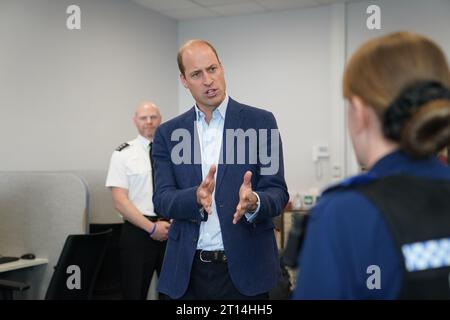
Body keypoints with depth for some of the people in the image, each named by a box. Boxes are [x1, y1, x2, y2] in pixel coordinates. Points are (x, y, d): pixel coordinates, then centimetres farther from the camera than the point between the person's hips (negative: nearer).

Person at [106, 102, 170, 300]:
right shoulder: (123, 154, -2)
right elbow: (120, 201, -8)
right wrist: (152, 227, -14)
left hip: (173, 230, 3)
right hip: (138, 231, -2)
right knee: (135, 292, 5)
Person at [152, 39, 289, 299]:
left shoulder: (260, 121, -2)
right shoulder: (168, 133, 5)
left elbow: (278, 193, -5)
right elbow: (162, 200, -3)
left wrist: (254, 202, -27)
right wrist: (196, 197, -23)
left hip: (245, 267, -2)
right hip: (188, 270, 2)